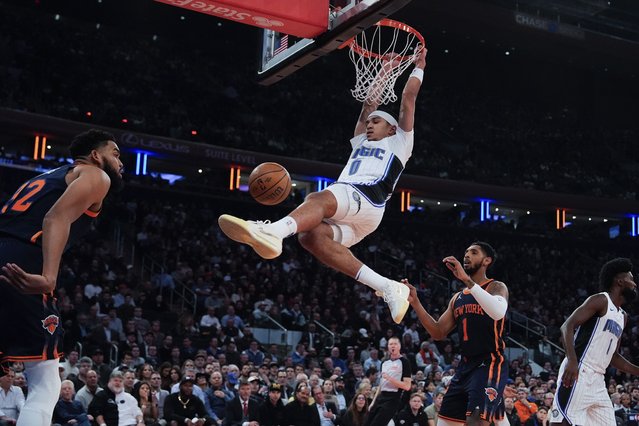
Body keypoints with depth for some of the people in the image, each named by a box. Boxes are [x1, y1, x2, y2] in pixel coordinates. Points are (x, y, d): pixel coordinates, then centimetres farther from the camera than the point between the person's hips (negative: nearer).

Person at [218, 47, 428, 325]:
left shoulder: (399, 143, 25)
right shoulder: (361, 144, 42)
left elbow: (407, 102, 22)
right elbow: (368, 104, 48)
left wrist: (418, 68, 32)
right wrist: (382, 76, 55)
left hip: (367, 200, -6)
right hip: (349, 220, 6)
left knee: (319, 199, -35)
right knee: (310, 236, -26)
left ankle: (271, 232, -68)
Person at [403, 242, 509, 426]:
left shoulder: (496, 287, -3)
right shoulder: (457, 297, 18)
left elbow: (497, 312, -27)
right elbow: (439, 333, 15)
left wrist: (466, 279, -30)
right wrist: (415, 302, 5)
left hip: (490, 365, -8)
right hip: (465, 367, 8)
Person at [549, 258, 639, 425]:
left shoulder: (623, 316, 23)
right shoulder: (600, 300, -4)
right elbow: (567, 326, -14)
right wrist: (572, 361, -28)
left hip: (598, 380, 10)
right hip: (578, 374, -9)